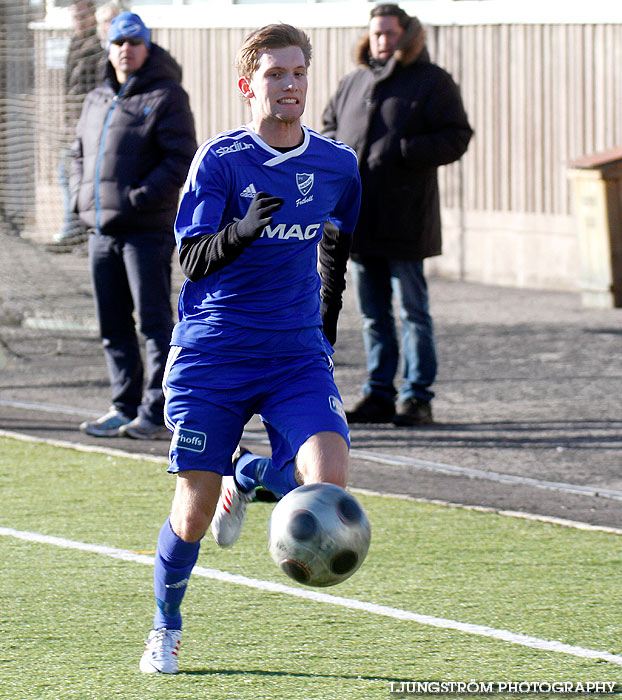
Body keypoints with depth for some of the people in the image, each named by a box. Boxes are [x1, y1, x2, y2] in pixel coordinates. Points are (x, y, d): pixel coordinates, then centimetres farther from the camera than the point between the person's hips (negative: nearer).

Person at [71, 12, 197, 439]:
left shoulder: (166, 96, -3)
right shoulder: (97, 100, 18)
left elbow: (182, 158, -10)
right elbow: (81, 154, 27)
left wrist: (139, 198, -16)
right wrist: (81, 196, 9)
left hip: (148, 229, -7)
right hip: (102, 229, 7)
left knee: (154, 320, -6)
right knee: (113, 324, 10)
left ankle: (157, 412, -4)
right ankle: (125, 408, 17)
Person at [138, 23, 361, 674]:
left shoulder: (336, 164, 3)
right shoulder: (219, 160, -9)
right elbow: (191, 260, -16)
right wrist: (239, 233, -36)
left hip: (296, 353, 3)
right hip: (211, 355, -3)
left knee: (327, 479, -21)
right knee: (193, 515, -1)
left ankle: (249, 475, 15)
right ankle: (165, 631, 27)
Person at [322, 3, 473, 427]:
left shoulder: (431, 82, -3)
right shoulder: (355, 83, 15)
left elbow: (457, 137, -8)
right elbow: (329, 126, 28)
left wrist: (405, 151, -20)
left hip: (404, 221, -6)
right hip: (358, 217, 6)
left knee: (413, 310, -2)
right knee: (373, 313, 11)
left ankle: (417, 397, 2)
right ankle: (379, 394, 17)